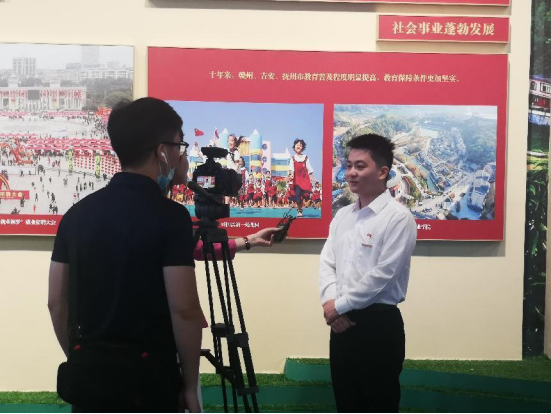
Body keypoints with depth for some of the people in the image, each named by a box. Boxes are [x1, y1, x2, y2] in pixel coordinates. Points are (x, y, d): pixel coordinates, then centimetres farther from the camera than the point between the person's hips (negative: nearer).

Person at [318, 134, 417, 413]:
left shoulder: (398, 217, -12)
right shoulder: (342, 215, 11)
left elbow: (382, 274, -18)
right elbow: (327, 263, 8)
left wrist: (339, 305, -12)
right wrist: (329, 302, -9)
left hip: (378, 323, -7)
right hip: (342, 322, 7)